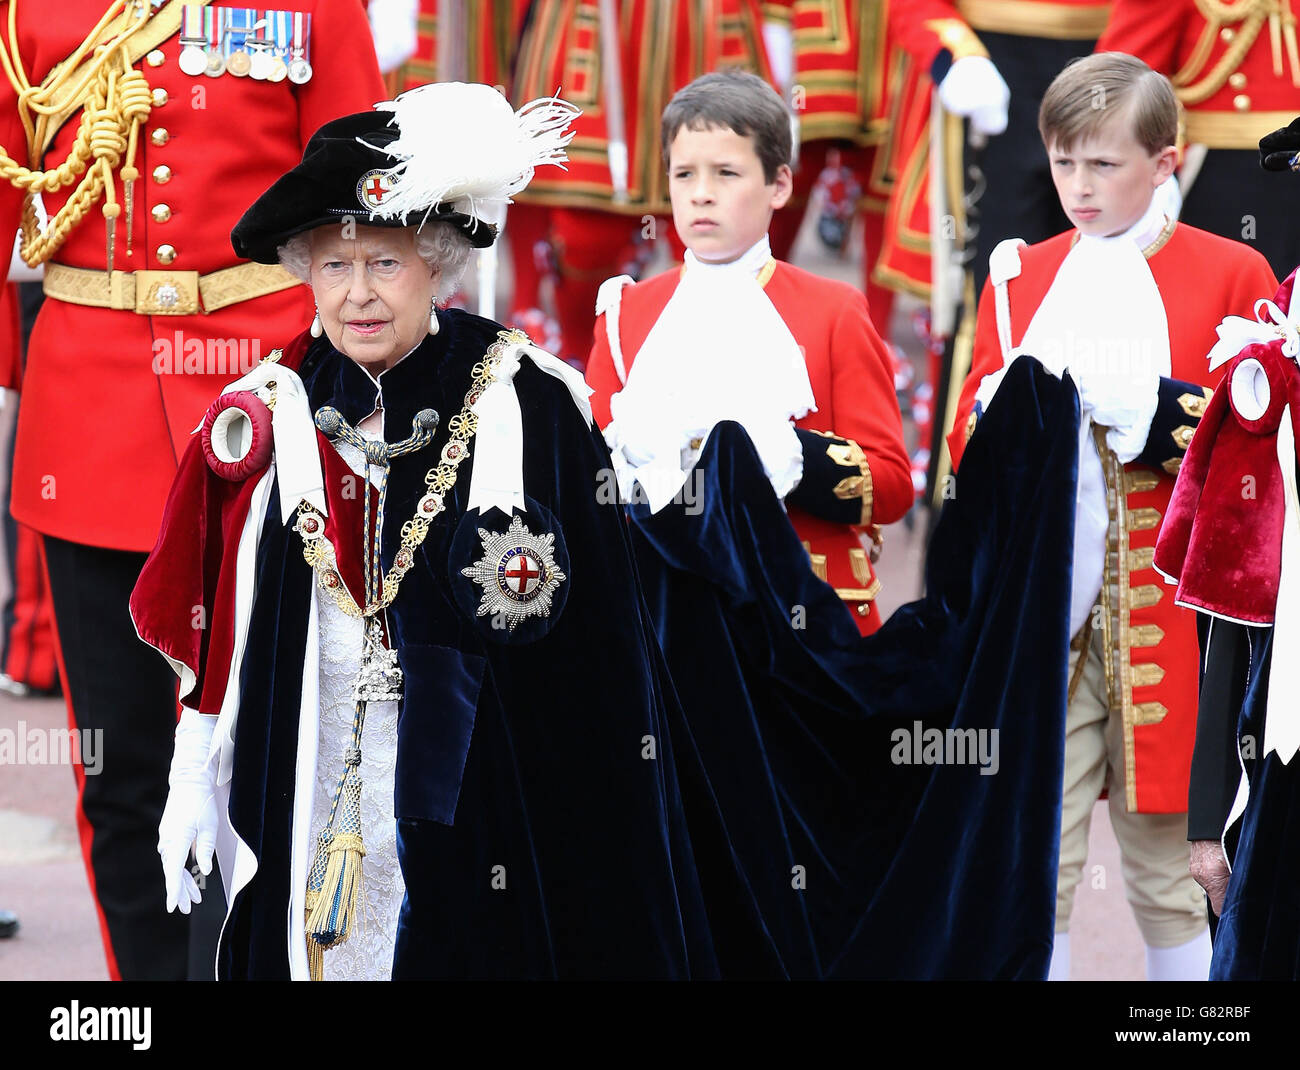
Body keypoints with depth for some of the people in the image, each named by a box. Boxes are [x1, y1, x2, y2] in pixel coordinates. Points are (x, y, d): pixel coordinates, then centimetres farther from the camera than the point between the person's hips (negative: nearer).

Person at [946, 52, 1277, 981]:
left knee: (1171, 863, 4)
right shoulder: (1019, 277, 13)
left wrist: (1169, 421, -16)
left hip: (1163, 614, -2)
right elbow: (970, 439, 11)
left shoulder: (1232, 274, 3)